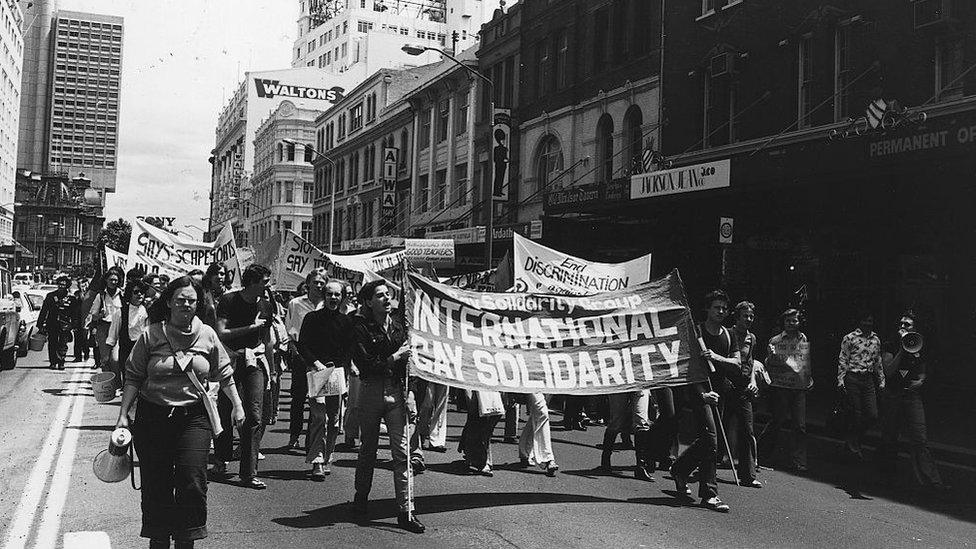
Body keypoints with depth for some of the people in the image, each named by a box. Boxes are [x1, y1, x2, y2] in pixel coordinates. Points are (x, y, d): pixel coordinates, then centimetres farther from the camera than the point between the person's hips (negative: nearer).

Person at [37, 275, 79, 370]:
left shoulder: (72, 298, 4)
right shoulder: (51, 296, 6)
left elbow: (74, 314, 10)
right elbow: (44, 311, 8)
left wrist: (73, 325, 2)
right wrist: (41, 324, 4)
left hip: (65, 325, -1)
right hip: (52, 324, 1)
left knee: (63, 345, -6)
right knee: (52, 344, 1)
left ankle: (61, 362, 5)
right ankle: (53, 362, 11)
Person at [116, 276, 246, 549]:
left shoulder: (207, 335, 4)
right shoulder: (150, 336, -1)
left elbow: (224, 374, 14)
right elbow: (133, 378, 2)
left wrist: (237, 405, 12)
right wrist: (123, 414, -3)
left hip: (194, 417, 0)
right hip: (153, 417, 0)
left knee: (192, 480, -8)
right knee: (155, 484, 4)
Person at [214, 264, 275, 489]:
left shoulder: (265, 306, 10)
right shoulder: (229, 300, -4)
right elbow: (221, 334, -13)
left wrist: (270, 371, 18)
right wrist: (251, 327, -14)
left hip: (255, 362, 3)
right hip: (230, 359, -3)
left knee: (255, 418, -7)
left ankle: (248, 473, -6)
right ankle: (222, 459, 32)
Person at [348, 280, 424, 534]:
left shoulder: (398, 323, 7)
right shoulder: (361, 327, -6)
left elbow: (407, 358, 11)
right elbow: (365, 365, -13)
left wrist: (409, 393, 4)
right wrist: (394, 358, -13)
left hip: (396, 391, 3)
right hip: (371, 391, -3)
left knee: (402, 451, -3)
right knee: (368, 448, 12)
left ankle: (405, 511, -1)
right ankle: (361, 497, 34)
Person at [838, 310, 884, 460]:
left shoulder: (876, 340, 11)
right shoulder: (849, 338, -4)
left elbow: (878, 362, 18)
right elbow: (842, 360, -3)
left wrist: (881, 381, 15)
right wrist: (840, 380, -9)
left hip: (869, 380, 5)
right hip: (852, 378, -5)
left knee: (873, 415, -2)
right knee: (856, 415, -2)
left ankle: (855, 440, 21)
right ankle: (853, 446, 14)